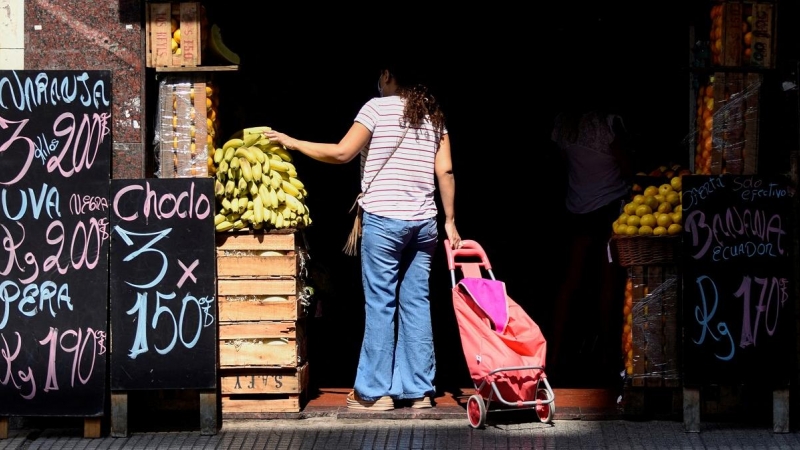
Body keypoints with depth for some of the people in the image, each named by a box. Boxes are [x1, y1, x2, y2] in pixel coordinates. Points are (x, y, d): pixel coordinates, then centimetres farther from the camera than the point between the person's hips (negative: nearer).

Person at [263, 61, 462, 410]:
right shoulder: (433, 115, 12)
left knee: (380, 304, -1)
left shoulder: (378, 107, -4)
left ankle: (374, 391, 3)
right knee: (416, 303, 8)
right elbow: (445, 171, 7)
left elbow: (342, 153, -9)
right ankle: (418, 390, 9)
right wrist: (450, 221, 11)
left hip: (384, 219, -5)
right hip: (424, 223, 5)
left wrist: (294, 143, 1)